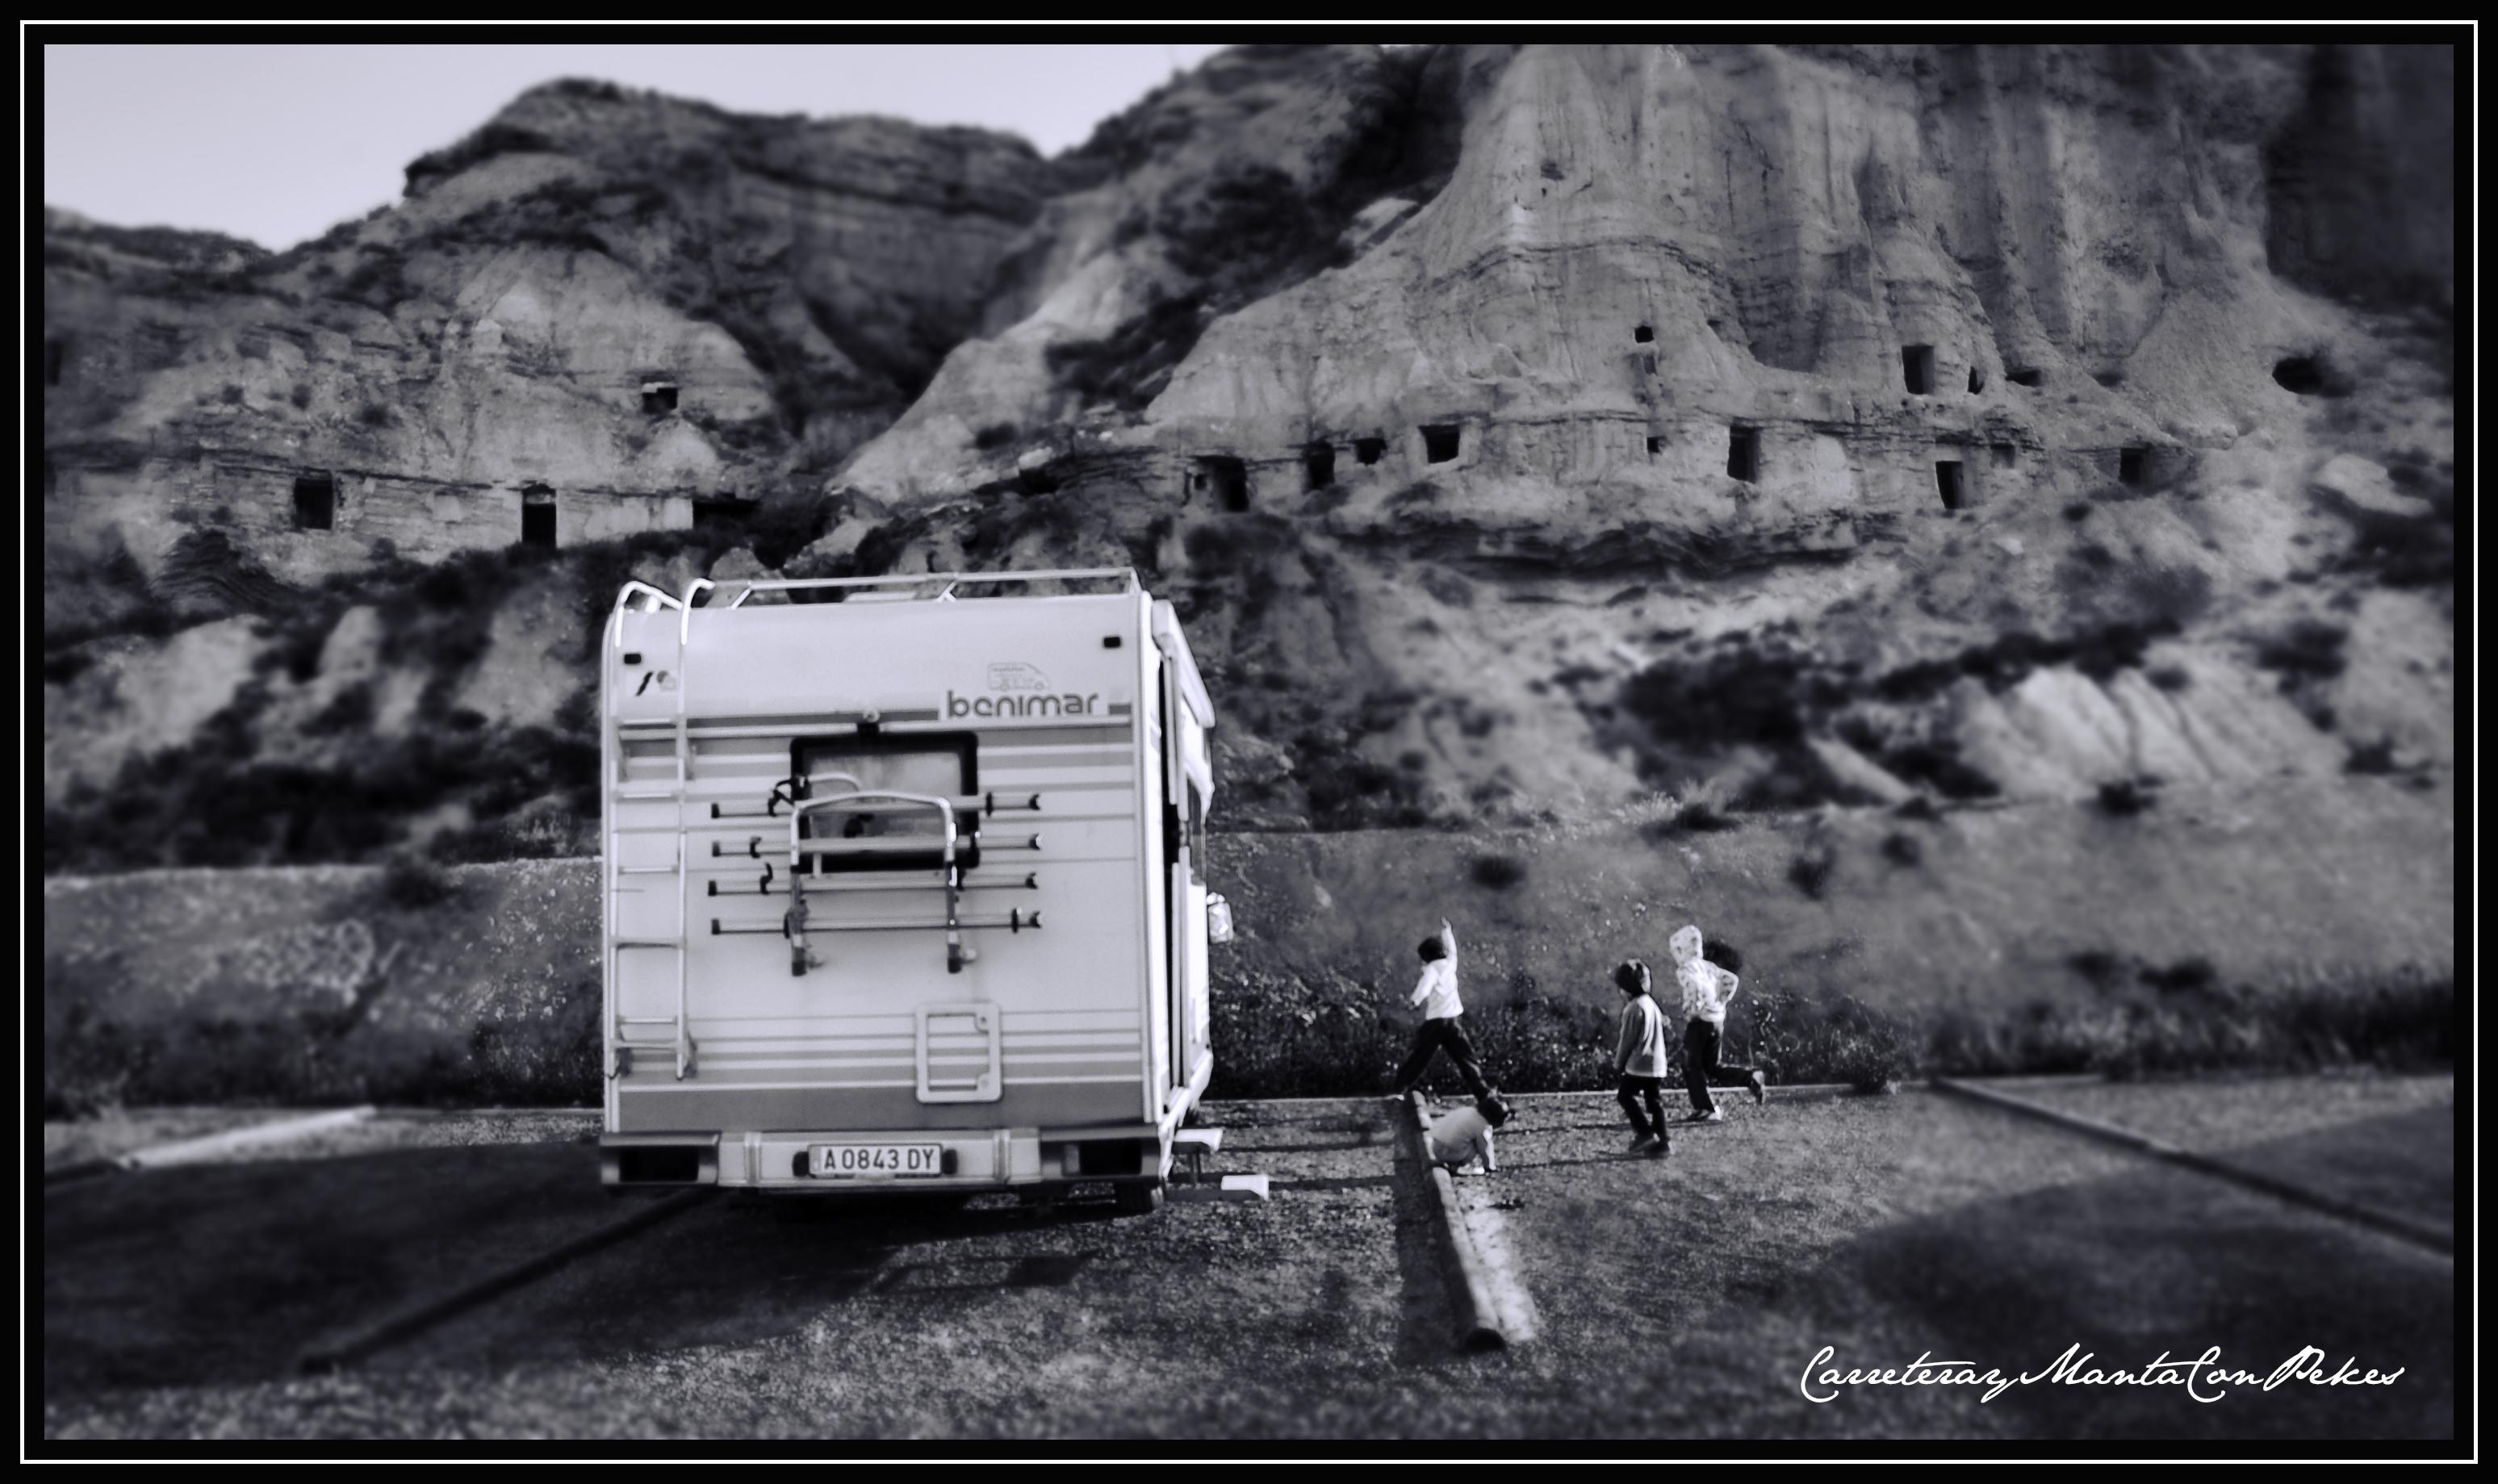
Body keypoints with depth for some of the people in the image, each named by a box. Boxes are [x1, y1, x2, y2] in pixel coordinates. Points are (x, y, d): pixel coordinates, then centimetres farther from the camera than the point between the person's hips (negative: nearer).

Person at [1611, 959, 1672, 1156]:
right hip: (1657, 1063, 8)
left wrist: (1618, 1064, 1)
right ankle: (1663, 1141, 7)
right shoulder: (1651, 1002, 11)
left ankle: (1645, 1132, -1)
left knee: (1625, 1095, 6)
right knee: (1654, 1101, 9)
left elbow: (1628, 1040, -12)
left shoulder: (1633, 1008, -15)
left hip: (1638, 1064, -8)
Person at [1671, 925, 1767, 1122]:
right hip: (1718, 1019, 8)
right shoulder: (1706, 966, 15)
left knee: (1692, 1067, 4)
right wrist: (1720, 1003, 16)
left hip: (1699, 1020, -8)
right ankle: (1751, 1077, -1)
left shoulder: (1686, 969, -9)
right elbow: (1731, 980, 16)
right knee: (1712, 1066, 16)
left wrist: (1691, 1010, -15)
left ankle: (1705, 1110, 3)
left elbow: (1696, 988, -28)